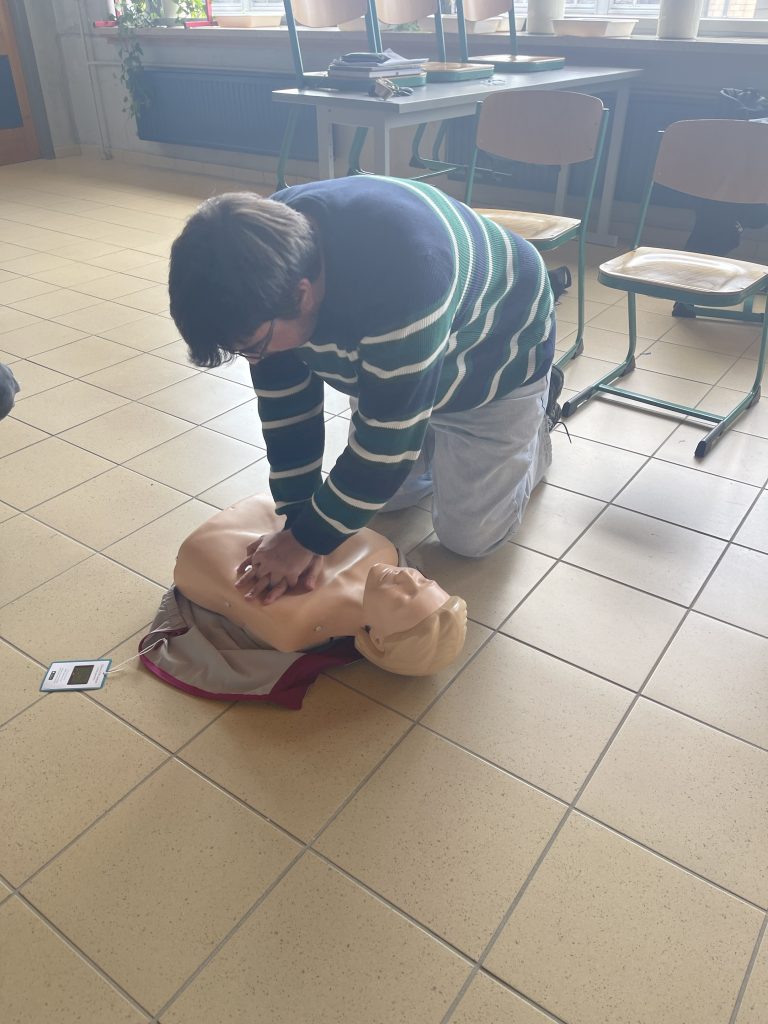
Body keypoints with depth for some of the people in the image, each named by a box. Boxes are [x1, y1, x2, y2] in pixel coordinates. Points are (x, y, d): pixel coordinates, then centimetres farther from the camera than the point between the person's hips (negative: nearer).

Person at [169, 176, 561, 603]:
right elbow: (285, 404, -16)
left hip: (495, 358, -5)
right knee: (383, 491, 9)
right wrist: (298, 526, -17)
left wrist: (309, 539, -27)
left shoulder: (403, 277, -46)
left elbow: (388, 433, -36)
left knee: (469, 535, 1)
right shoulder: (266, 255, -24)